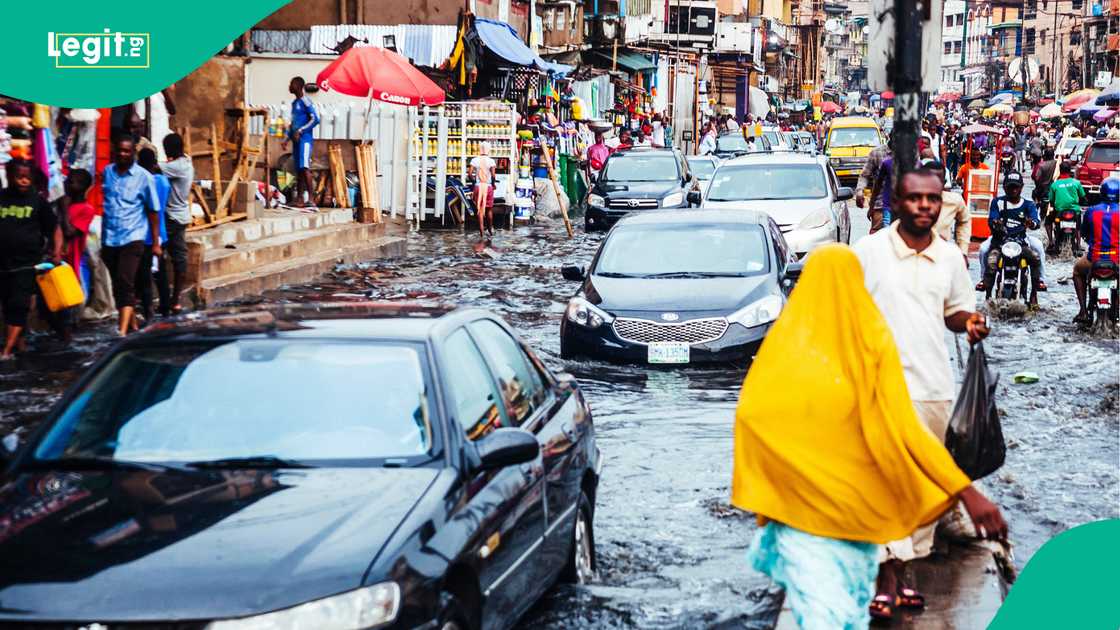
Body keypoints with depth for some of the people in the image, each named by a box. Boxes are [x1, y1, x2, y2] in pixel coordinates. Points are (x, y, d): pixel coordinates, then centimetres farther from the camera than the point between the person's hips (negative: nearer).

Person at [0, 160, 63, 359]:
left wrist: (56, 252, -8)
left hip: (26, 264, -3)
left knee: (18, 305, -9)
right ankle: (19, 342, 25)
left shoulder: (37, 201, 0)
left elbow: (55, 228, 4)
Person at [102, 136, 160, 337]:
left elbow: (153, 211, 0)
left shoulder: (143, 177, -4)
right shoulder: (107, 172, 8)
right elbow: (105, 205, 15)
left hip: (132, 239, -5)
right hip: (109, 239, 5)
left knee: (125, 284, -15)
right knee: (118, 285, 13)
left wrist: (156, 243, -2)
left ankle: (122, 331, -21)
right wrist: (102, 239, 16)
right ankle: (131, 324, 29)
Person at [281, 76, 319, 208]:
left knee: (304, 167, -16)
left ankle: (310, 198, -19)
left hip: (304, 139, -9)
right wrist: (286, 139, 23)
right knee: (298, 169, 8)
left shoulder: (305, 101, -7)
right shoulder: (294, 103, 20)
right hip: (296, 139, 9)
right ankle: (299, 198, 10)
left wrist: (301, 131, -20)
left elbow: (315, 119, -16)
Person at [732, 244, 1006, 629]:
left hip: (798, 494, 0)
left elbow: (751, 412, -8)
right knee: (853, 599, 20)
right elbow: (905, 430, -15)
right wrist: (967, 493, -17)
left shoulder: (785, 338, -4)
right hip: (857, 499, 1)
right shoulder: (873, 339, -7)